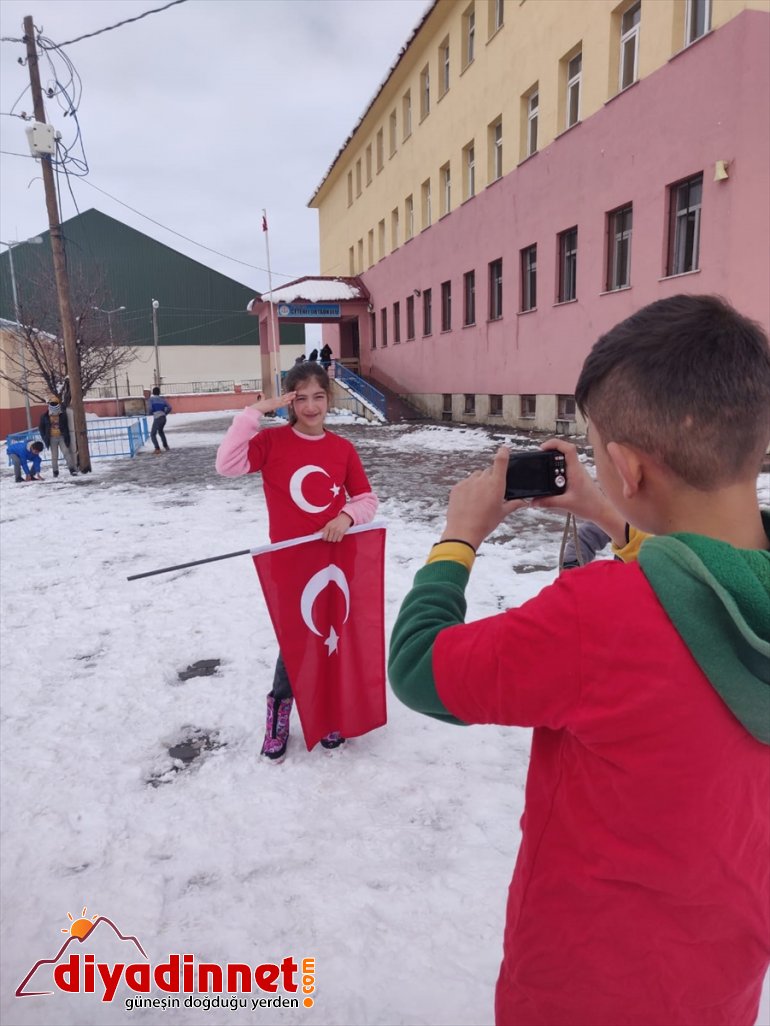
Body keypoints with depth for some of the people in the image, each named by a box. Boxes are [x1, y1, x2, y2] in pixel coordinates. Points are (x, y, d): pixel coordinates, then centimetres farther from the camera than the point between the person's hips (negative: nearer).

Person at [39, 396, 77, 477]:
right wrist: (45, 438, 1)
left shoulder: (63, 415, -2)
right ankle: (55, 471, 16)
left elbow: (66, 426, 3)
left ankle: (71, 468, -8)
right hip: (52, 438, 1)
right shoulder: (45, 417, 0)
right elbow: (42, 428, 7)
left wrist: (67, 437, -3)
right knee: (54, 456, 7)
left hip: (61, 437, -1)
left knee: (66, 452, -8)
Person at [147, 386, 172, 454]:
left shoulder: (150, 399, 1)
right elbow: (169, 408, 7)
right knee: (161, 431, 32)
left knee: (153, 434, 3)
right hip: (163, 418, 6)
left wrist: (150, 412, 12)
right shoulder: (162, 399, 15)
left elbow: (149, 409, -11)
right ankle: (166, 446, 32)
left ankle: (157, 449, -14)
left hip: (157, 418, -6)